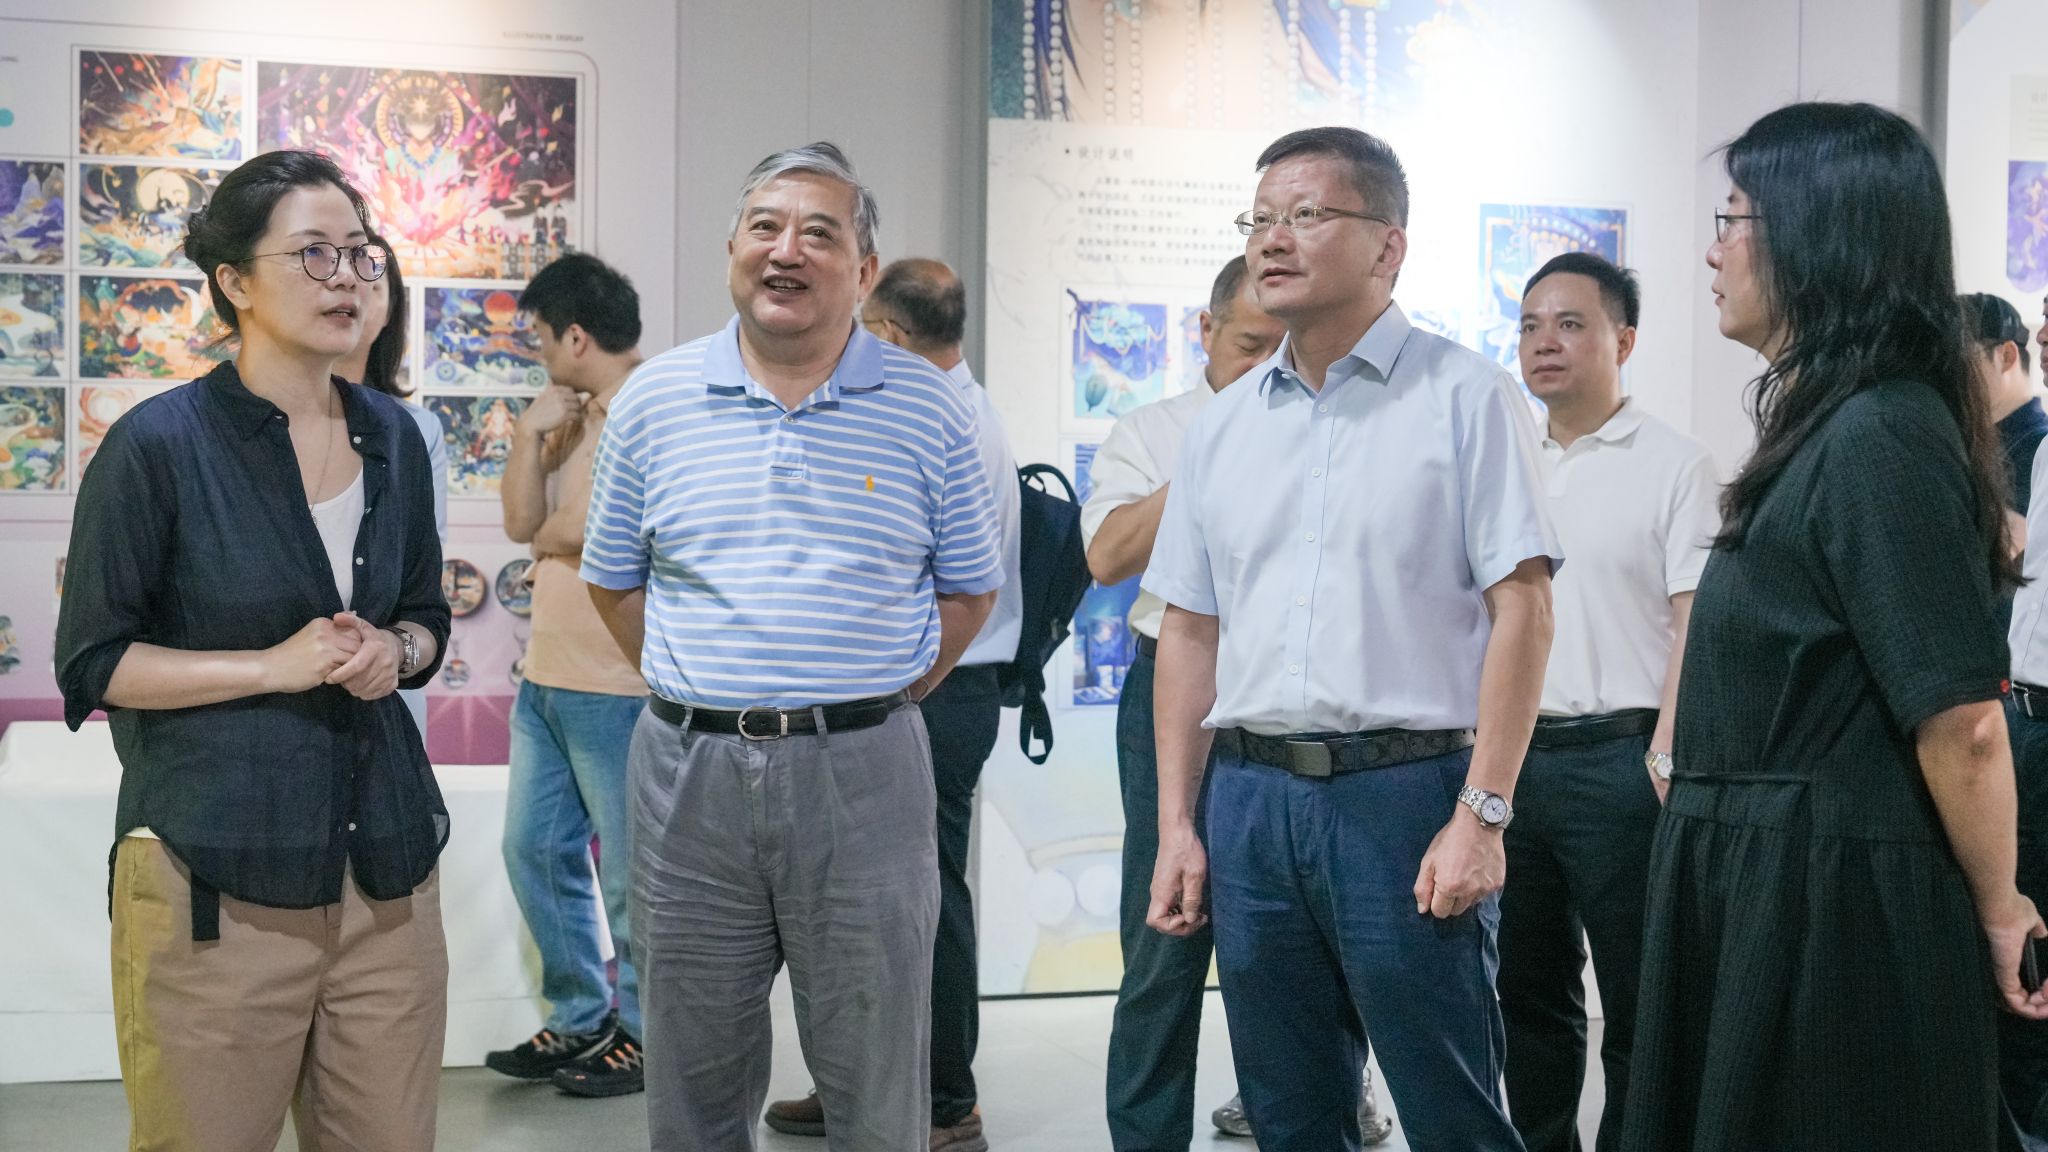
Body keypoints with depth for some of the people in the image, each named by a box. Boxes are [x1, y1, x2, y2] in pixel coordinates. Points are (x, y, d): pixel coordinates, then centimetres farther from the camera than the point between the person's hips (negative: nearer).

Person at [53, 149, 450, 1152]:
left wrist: (391, 652, -3)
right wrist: (275, 666, -15)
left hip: (383, 866, 5)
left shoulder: (393, 439, 10)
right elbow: (94, 663, -5)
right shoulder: (159, 446, -7)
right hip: (217, 873, -5)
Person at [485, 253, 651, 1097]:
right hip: (547, 678, 9)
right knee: (537, 852, 15)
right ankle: (581, 1022, 28)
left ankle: (647, 1034, 17)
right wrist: (533, 435, -1)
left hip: (617, 687, -9)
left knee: (631, 872, 3)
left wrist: (551, 534, -3)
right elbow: (522, 523, 10)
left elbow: (596, 533, -22)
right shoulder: (577, 415, 13)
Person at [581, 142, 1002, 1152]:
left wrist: (877, 701, 1)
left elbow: (969, 588, 8)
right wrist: (699, 696, 6)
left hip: (863, 774, -1)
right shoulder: (654, 399, 5)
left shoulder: (929, 409, 1)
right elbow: (612, 580, 14)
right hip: (688, 768, 2)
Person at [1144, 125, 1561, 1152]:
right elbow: (1189, 629, 15)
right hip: (1250, 797, 5)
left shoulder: (1464, 397, -2)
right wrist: (1176, 825, 9)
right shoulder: (1223, 426, 13)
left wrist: (1480, 817, -14)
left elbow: (1521, 610, -7)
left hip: (1407, 788, -5)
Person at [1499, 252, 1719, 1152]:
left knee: (1638, 1009, 2)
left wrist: (1665, 758, -18)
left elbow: (1698, 625, -9)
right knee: (1529, 993, 14)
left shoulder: (1675, 465, -3)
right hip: (1510, 753, 6)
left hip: (1618, 756, -5)